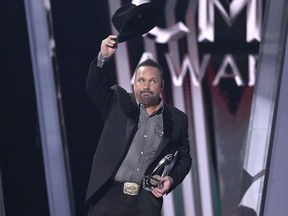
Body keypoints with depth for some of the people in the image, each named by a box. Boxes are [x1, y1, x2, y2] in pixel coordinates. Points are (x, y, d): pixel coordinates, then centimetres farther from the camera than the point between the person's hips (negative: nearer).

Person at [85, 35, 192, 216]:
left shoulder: (177, 119, 11)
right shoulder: (118, 103, 8)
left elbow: (184, 158, 18)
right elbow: (94, 87, -8)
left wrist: (172, 179, -2)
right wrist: (103, 58, -24)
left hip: (147, 201, 1)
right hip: (110, 195, -1)